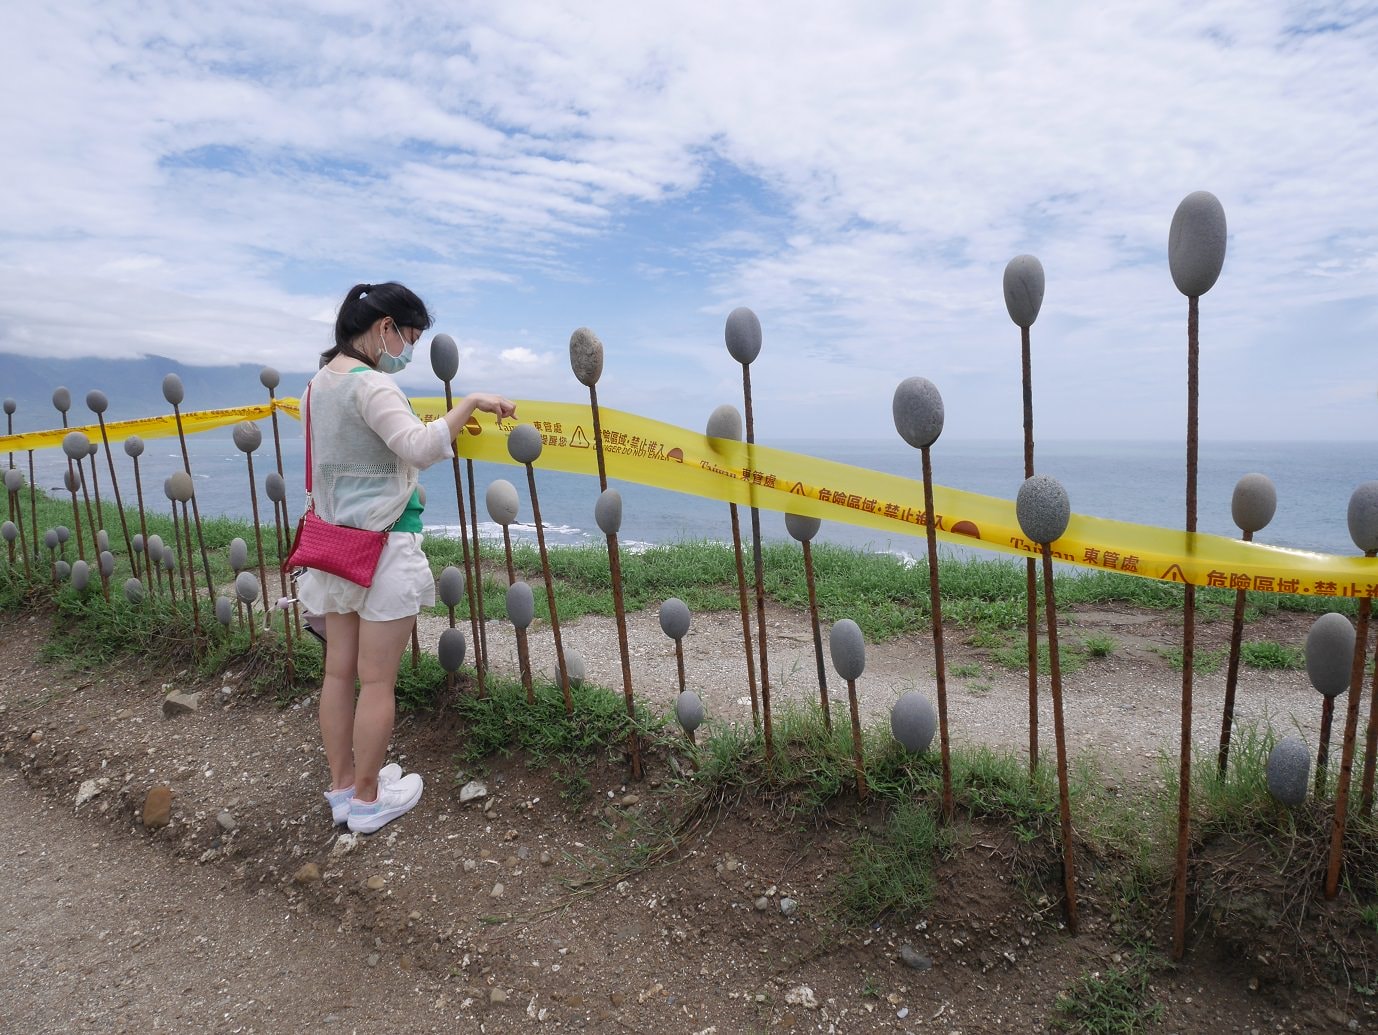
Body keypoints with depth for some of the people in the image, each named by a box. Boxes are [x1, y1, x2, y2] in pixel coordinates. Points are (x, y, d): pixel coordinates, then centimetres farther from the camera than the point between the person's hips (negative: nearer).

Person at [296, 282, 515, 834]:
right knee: (377, 680, 3)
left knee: (338, 671, 14)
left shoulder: (318, 383, 11)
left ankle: (342, 787, 28)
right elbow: (420, 446, -32)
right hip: (384, 548, -9)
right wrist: (469, 403, -23)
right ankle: (368, 799, 17)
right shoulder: (371, 384, -17)